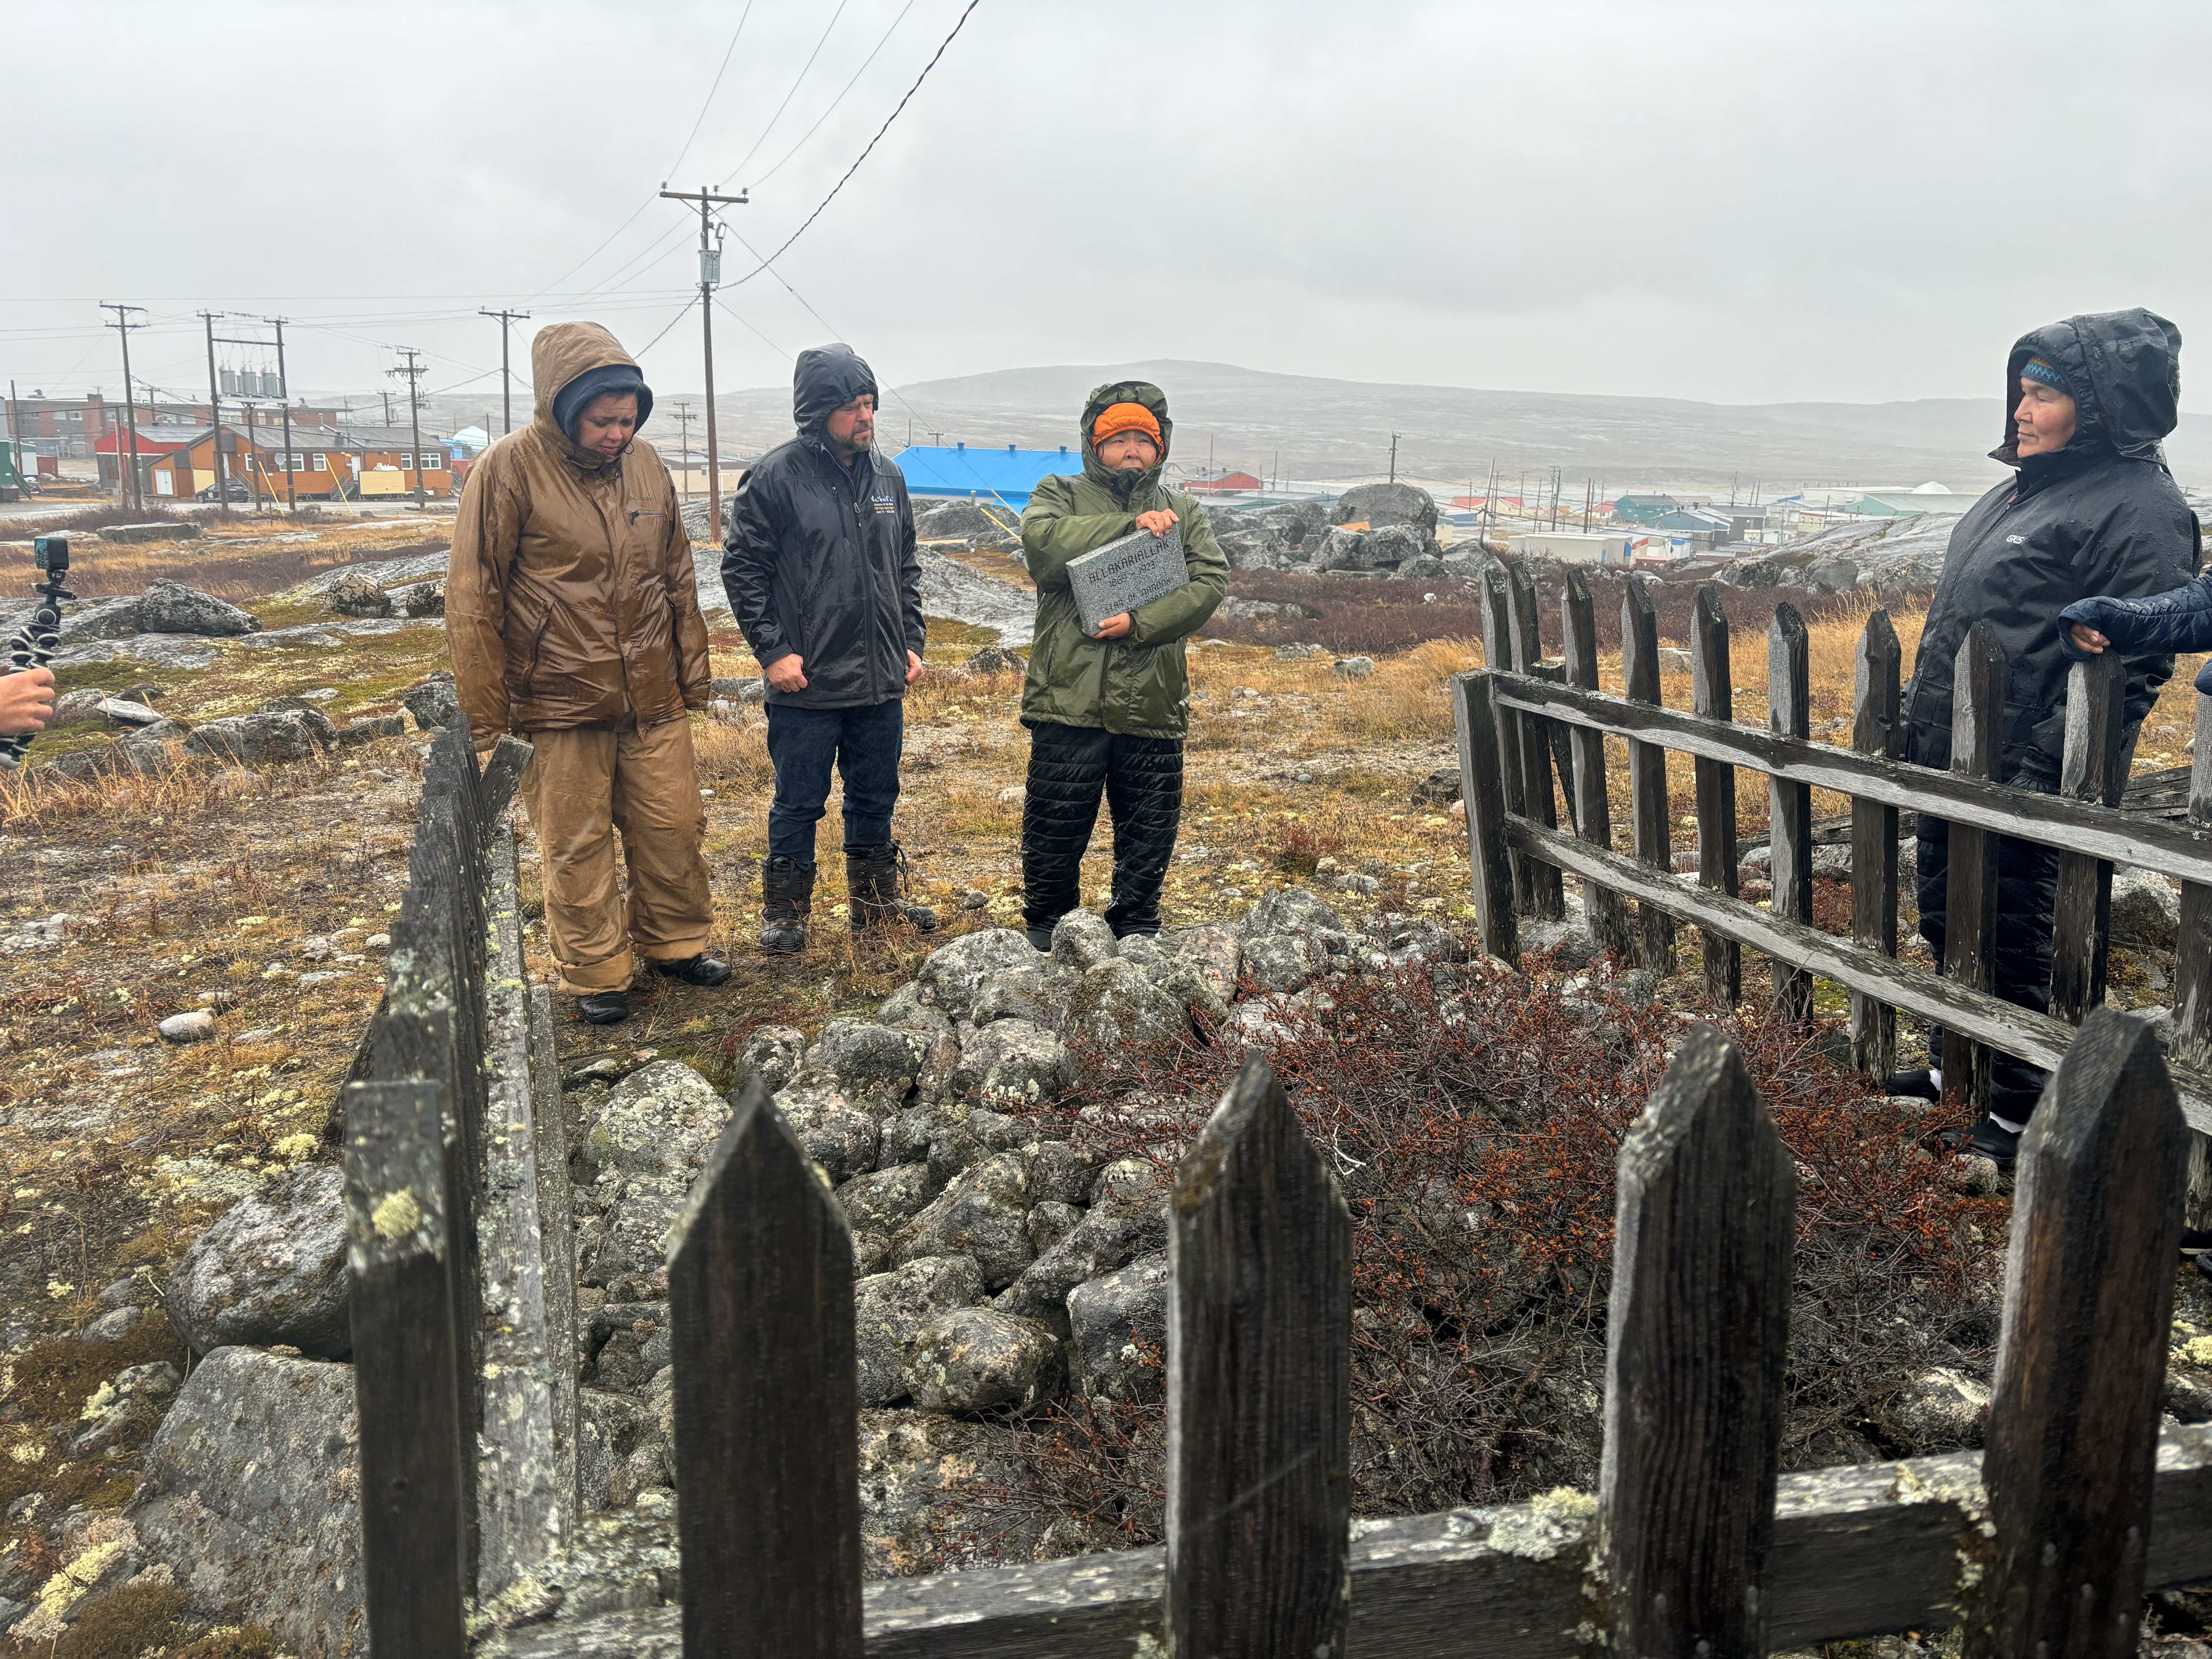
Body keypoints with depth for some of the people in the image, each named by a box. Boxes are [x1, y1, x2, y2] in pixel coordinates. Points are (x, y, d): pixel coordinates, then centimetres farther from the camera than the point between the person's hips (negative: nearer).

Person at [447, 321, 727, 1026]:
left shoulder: (646, 464, 5)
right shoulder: (511, 468, -11)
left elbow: (678, 577, 14)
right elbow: (473, 598, -9)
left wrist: (692, 673, 13)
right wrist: (487, 716, -9)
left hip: (653, 700, 4)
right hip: (559, 703, -4)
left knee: (674, 827, 11)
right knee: (577, 845, 6)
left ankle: (674, 942, 32)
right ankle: (596, 974, 22)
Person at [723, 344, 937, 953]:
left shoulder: (888, 476, 9)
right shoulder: (776, 476, -9)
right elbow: (742, 567, -7)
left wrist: (911, 644, 10)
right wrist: (773, 650, -11)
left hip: (882, 679, 5)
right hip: (806, 682, -5)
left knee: (876, 798, 16)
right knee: (799, 804, 5)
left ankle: (878, 901, 31)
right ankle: (785, 912, 20)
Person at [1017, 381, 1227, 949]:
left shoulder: (1184, 512, 14)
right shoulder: (1060, 496, 7)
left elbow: (1211, 581, -2)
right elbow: (1042, 539, -16)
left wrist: (1141, 623, -17)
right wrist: (1130, 525, -18)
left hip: (1153, 707, 2)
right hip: (1069, 701, -2)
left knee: (1149, 834, 11)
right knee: (1055, 827, 6)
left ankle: (1137, 933, 29)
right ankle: (1046, 925, 27)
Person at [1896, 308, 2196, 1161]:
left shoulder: (2139, 507, -14)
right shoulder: (2028, 484, 13)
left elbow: (2134, 664, -19)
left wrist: (2044, 772, -24)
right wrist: (1916, 711, 19)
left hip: (2020, 779, -9)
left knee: (2016, 947, 4)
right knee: (1946, 925, 20)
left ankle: (2018, 1116, 20)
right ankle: (1954, 1067, 39)